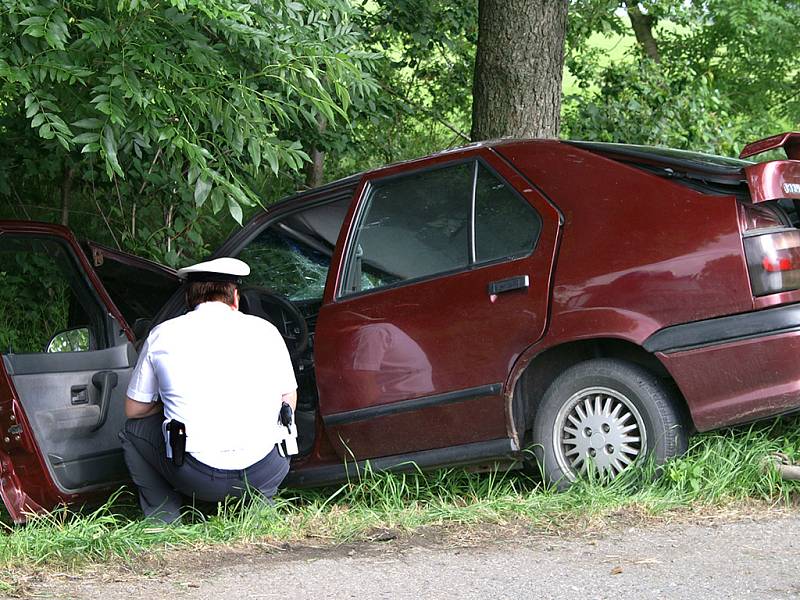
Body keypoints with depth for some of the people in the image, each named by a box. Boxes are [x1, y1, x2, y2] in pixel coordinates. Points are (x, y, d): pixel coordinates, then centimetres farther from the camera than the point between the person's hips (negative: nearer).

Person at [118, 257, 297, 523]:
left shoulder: (163, 334, 7)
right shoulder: (265, 330, 10)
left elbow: (134, 409, 16)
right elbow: (289, 402, 19)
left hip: (198, 478, -2)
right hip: (265, 474, 2)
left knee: (133, 429, 26)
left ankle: (164, 521, 14)